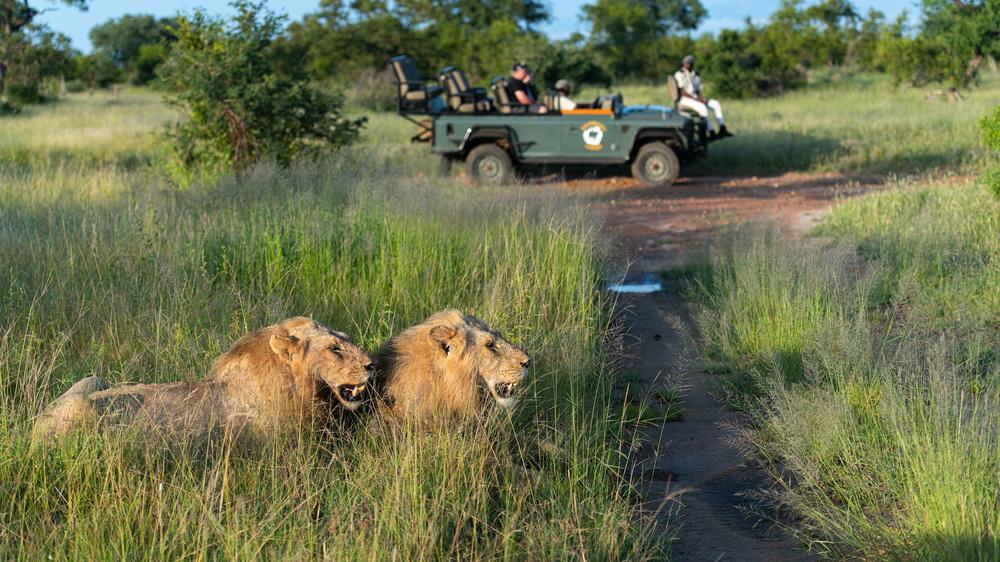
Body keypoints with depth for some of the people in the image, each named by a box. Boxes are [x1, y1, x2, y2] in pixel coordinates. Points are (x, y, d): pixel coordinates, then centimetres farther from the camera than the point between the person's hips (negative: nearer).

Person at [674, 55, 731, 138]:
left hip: (695, 99, 8)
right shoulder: (679, 74, -6)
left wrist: (702, 98, -8)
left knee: (715, 103, -11)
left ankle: (722, 129, -22)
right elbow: (682, 92, -14)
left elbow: (698, 92, 16)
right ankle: (711, 133, -36)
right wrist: (696, 99, -19)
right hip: (683, 100, -8)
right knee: (702, 107, -35)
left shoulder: (695, 76, 18)